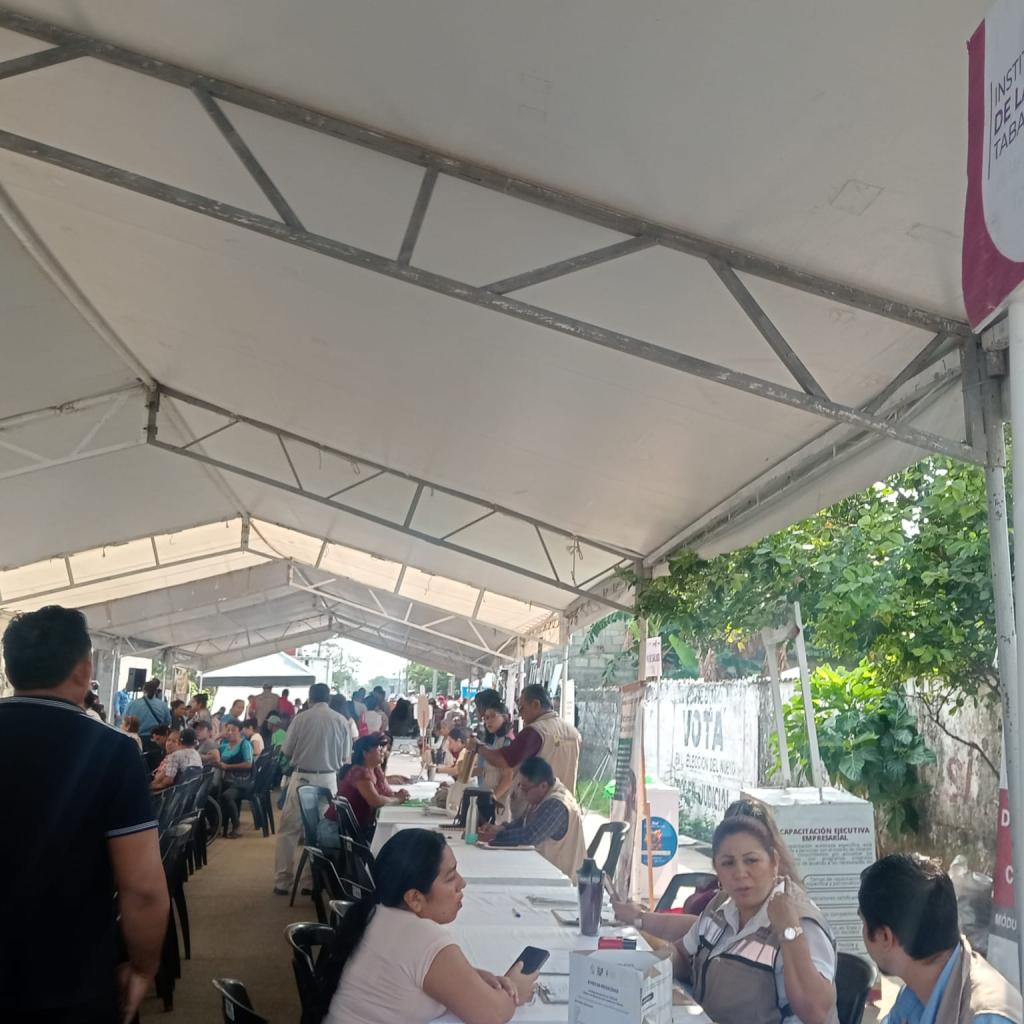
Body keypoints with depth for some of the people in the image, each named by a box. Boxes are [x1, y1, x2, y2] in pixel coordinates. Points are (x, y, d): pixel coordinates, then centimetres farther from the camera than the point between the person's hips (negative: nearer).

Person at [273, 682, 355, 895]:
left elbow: (286, 752, -1)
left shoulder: (301, 718, -7)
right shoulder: (341, 721, -2)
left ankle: (282, 882, 7)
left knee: (288, 831, 7)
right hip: (328, 780, 2)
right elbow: (345, 755, 4)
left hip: (302, 778, -2)